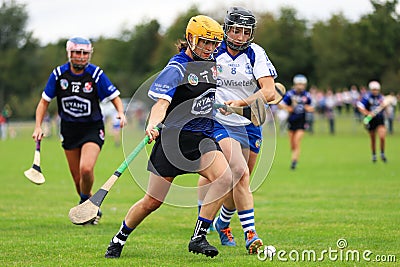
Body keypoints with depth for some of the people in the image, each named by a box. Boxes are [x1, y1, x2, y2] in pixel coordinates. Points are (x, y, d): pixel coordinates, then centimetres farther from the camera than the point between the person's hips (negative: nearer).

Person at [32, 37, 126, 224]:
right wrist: (38, 127, -4)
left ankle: (85, 202, 4)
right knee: (77, 177, 5)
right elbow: (44, 101, 5)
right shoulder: (58, 74, -4)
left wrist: (120, 113, -22)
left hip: (92, 129, -3)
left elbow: (114, 96, -2)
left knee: (86, 169, -24)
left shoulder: (96, 74, -10)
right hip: (69, 130, 3)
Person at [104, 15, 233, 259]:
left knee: (225, 177, -23)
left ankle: (198, 238, -17)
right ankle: (119, 240, 23)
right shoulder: (177, 69, -13)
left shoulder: (212, 64, 8)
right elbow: (161, 103, -26)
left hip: (202, 138, 6)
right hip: (174, 136, -5)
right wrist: (152, 125, -45)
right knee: (152, 201, -1)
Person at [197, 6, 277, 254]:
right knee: (240, 173, -22)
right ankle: (250, 234, -19)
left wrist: (240, 103, -28)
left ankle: (223, 222, 39)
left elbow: (269, 92, -17)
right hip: (220, 123, -2)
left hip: (249, 125, 2)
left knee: (240, 183, 10)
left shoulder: (256, 54, -7)